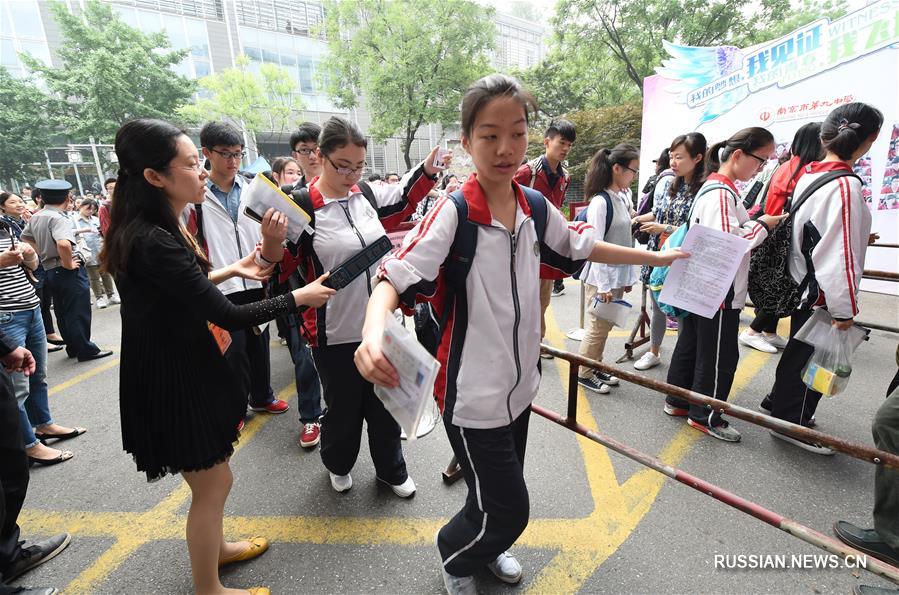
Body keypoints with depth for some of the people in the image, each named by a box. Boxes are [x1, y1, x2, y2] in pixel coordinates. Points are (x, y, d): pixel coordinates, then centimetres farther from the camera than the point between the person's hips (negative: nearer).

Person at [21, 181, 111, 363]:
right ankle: (86, 350, 6)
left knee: (62, 312, 15)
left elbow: (25, 237, 25)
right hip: (69, 271, -9)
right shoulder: (58, 218, -19)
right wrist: (68, 264, -22)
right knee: (79, 313, -1)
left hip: (50, 270, 9)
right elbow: (64, 244, -36)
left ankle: (73, 347, 26)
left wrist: (43, 254, 18)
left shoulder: (35, 217, 8)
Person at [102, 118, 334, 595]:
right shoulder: (152, 241, -28)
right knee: (214, 481, 8)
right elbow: (229, 316, -27)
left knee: (212, 472, 25)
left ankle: (214, 547, 48)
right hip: (171, 378, -9)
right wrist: (299, 298, -17)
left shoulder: (156, 227, 3)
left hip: (183, 365, 10)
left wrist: (230, 270, 10)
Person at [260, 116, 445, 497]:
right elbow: (282, 269, -8)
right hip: (335, 333, -4)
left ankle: (391, 470, 42)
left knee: (385, 404, 17)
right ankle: (338, 464, 47)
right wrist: (271, 246, -28)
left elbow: (404, 198, 23)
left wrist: (429, 168, 12)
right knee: (343, 407, 16)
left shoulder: (367, 194, 2)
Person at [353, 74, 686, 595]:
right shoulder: (454, 213, -19)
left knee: (503, 497, 25)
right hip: (474, 392, -6)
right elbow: (395, 278, -27)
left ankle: (486, 548, 58)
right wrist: (374, 334, -48)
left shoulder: (536, 206, -1)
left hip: (521, 381, 6)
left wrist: (656, 257, 21)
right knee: (508, 509, 7)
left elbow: (582, 247, 14)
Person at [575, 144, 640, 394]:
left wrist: (628, 277, 14)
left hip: (618, 276, 8)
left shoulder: (622, 197, 9)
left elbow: (625, 240, 14)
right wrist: (602, 285, -19)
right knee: (597, 328, 3)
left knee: (605, 326, 17)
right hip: (601, 278, -8)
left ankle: (596, 368, 32)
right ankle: (584, 374, 20)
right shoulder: (600, 201, -17)